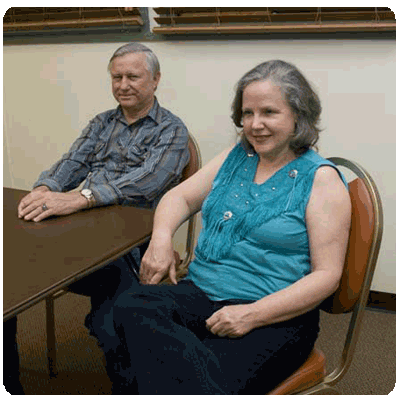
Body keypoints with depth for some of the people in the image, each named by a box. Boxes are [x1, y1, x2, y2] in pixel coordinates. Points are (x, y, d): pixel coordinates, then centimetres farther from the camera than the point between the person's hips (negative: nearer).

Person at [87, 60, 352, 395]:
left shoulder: (321, 179, -3)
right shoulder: (237, 157, 15)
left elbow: (327, 275, -8)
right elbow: (181, 196, 19)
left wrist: (253, 314, -18)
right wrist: (161, 238, -4)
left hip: (274, 317, -5)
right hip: (199, 293, 5)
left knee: (212, 381, -35)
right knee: (127, 308, -26)